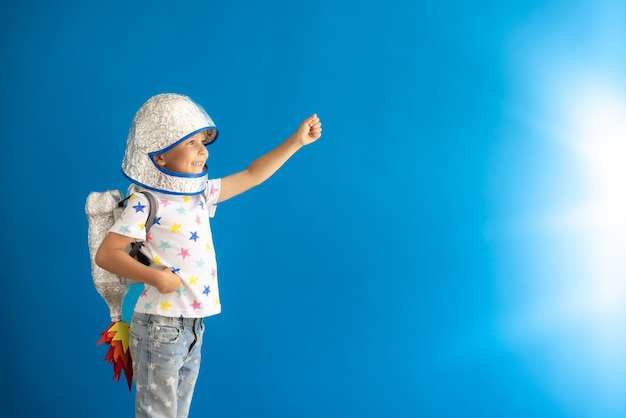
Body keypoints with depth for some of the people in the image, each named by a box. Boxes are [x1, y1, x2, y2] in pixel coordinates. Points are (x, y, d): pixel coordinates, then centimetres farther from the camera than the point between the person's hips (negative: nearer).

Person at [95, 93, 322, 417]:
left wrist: (296, 141, 11)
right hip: (160, 326, -7)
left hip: (193, 325, 7)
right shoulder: (145, 203, -15)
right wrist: (155, 276, -26)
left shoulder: (200, 193, 7)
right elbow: (106, 254, -18)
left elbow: (252, 175, 13)